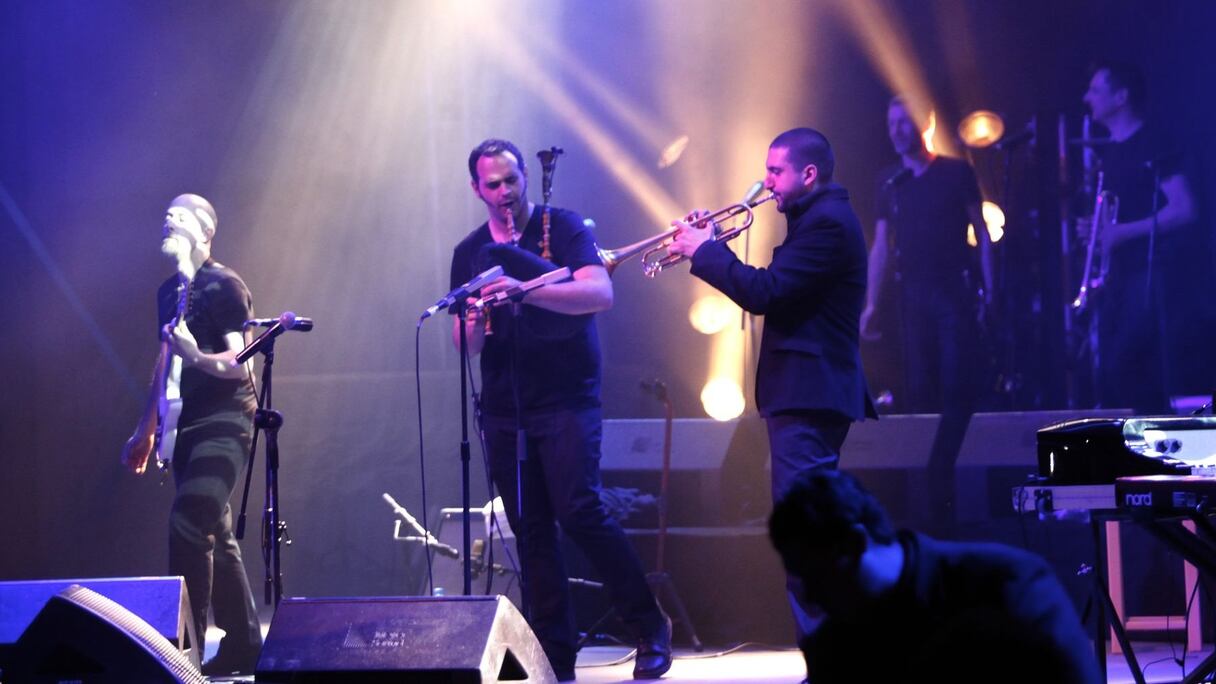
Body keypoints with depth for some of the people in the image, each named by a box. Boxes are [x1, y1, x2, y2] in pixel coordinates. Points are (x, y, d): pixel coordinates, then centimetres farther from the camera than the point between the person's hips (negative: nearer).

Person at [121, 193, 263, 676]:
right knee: (216, 536, 9)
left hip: (224, 422, -9)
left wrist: (197, 357, -35)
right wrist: (146, 429, 24)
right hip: (185, 425, 9)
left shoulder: (223, 285, -9)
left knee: (188, 523, -20)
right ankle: (243, 645, 15)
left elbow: (240, 361, -16)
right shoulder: (169, 291, 15)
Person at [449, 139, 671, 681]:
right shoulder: (470, 253, 12)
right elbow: (465, 343, 13)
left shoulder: (564, 229, -1)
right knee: (531, 532, 2)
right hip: (503, 408, 5)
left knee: (579, 512, -17)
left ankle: (649, 628, -4)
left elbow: (601, 294, -17)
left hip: (566, 398, -4)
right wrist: (473, 325, -12)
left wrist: (524, 291, -28)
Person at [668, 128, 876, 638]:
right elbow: (771, 291, 18)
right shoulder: (820, 219, 19)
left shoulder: (827, 223, -14)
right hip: (806, 391, 11)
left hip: (808, 395, -11)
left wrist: (703, 251, -11)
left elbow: (765, 292, -22)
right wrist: (712, 246, 9)